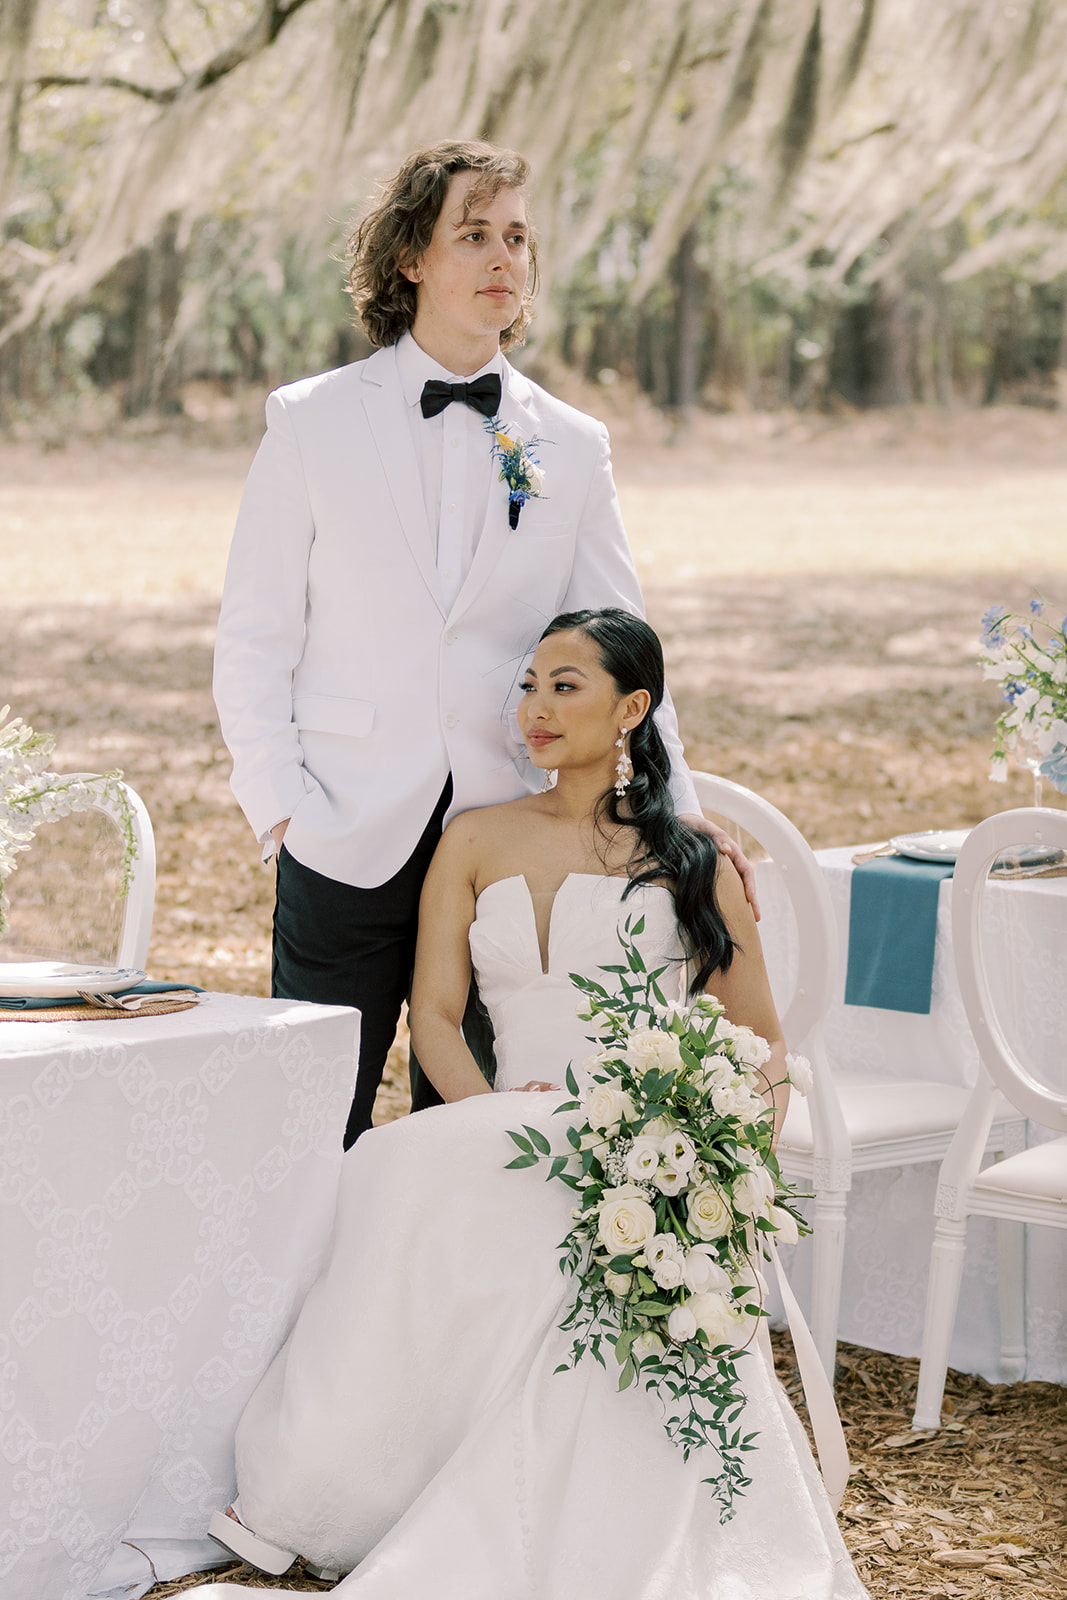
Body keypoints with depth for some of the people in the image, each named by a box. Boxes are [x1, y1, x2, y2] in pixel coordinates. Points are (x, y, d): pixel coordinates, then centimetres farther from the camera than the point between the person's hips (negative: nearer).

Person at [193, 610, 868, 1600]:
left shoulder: (694, 864, 14)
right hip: (513, 1142, 2)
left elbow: (760, 1042, 13)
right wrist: (492, 1114, -11)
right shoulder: (478, 843, 18)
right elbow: (434, 1014, 10)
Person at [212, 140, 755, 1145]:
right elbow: (252, 636, 3)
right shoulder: (311, 422, 3)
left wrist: (676, 809, -1)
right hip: (349, 839, -2)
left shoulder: (571, 447, 8)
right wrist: (279, 804, -6)